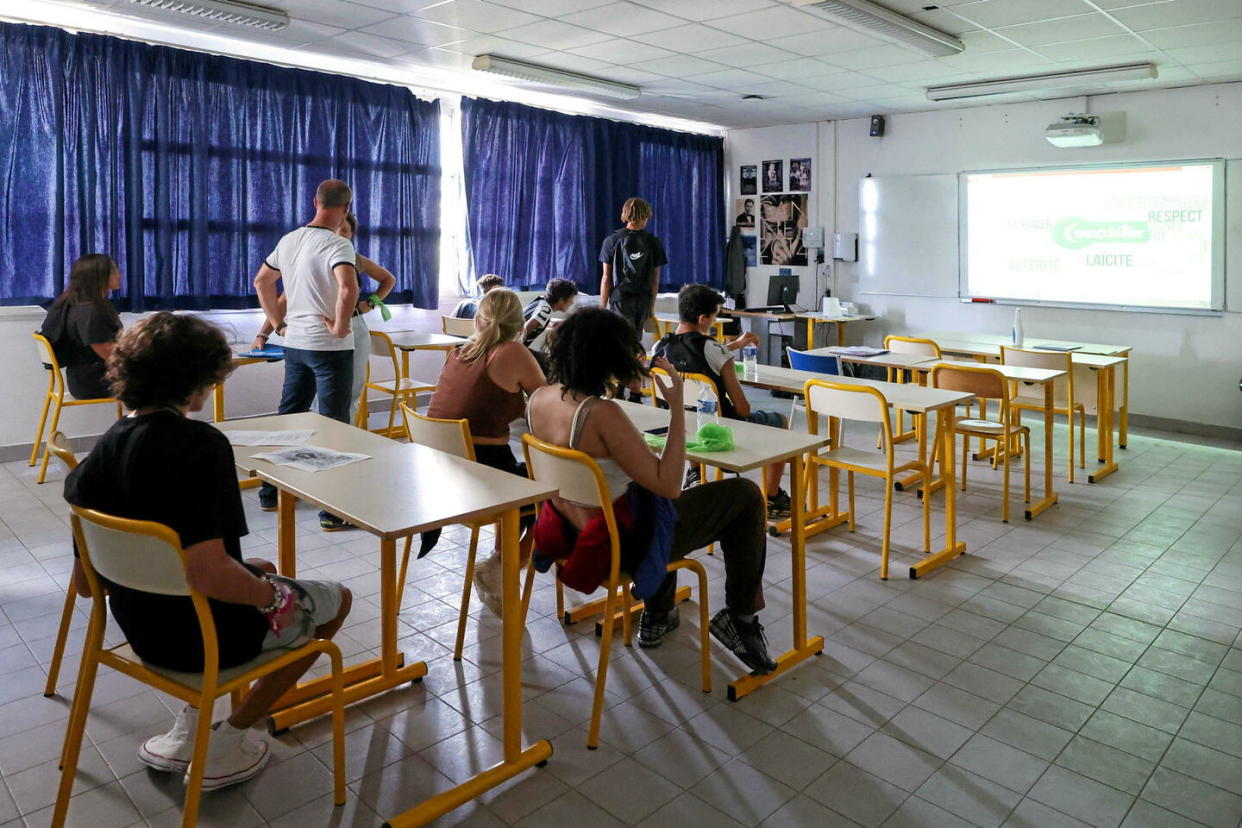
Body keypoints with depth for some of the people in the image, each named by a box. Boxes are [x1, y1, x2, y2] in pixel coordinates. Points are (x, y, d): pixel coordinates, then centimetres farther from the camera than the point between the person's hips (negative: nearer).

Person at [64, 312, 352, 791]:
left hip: (140, 627, 8)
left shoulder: (108, 446, -3)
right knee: (336, 600, 17)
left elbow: (84, 583, 3)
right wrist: (272, 596, -17)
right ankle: (225, 745, 17)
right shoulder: (201, 445, -27)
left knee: (262, 571, 34)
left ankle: (187, 732, 28)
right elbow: (207, 573, -36)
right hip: (205, 634, -7)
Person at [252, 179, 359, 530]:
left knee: (288, 416, 17)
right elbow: (348, 288, -33)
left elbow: (261, 282, 20)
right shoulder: (337, 244, -15)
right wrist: (340, 327, -19)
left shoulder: (288, 240, 10)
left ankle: (270, 493, 29)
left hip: (295, 343, 7)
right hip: (330, 347, -7)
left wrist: (278, 323, 19)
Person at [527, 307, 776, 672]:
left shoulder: (538, 399, -6)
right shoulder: (601, 414, -31)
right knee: (745, 496, 5)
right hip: (623, 541, -8)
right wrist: (677, 408, -26)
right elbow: (669, 486, -28)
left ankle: (657, 617, 47)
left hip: (573, 531, 9)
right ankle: (739, 616, 18)